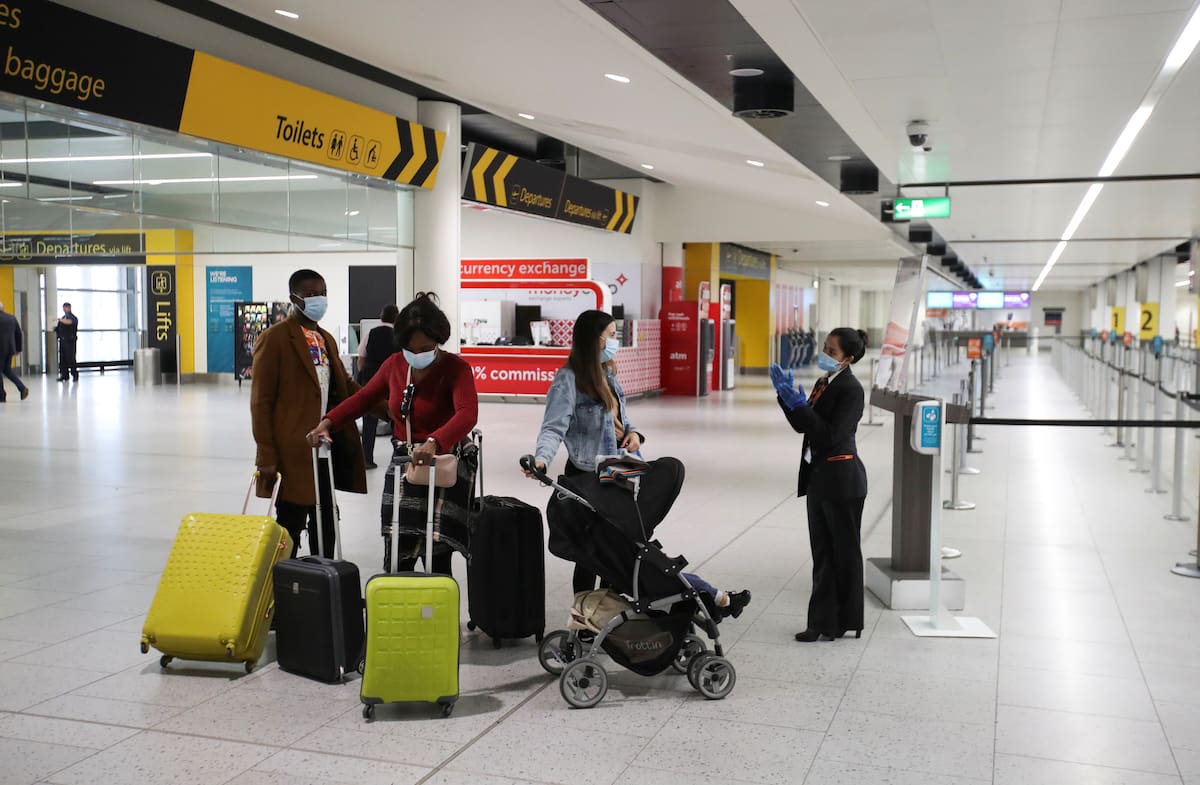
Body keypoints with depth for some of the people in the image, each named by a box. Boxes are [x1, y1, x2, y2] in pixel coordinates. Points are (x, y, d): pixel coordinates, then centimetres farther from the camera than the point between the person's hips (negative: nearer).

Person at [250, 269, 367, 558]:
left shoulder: (327, 339, 15)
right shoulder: (275, 339, -8)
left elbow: (346, 386, 14)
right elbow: (261, 401, -10)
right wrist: (267, 457, -14)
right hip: (294, 449, -7)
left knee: (325, 521, 15)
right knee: (291, 524, -1)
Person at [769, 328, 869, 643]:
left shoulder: (851, 389, -15)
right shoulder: (823, 383, 10)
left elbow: (831, 435, -21)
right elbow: (802, 426, 11)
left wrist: (799, 405, -24)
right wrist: (785, 396, 0)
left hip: (841, 481, -9)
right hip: (819, 477, 9)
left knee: (844, 554, 5)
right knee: (823, 553, 13)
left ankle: (846, 622, 17)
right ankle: (824, 621, 20)